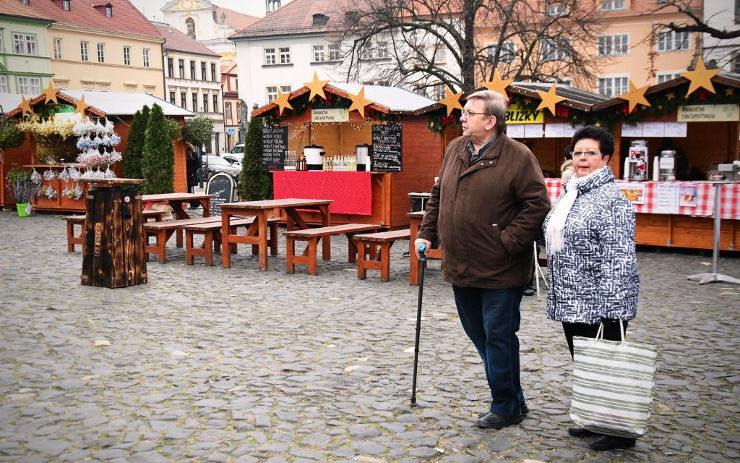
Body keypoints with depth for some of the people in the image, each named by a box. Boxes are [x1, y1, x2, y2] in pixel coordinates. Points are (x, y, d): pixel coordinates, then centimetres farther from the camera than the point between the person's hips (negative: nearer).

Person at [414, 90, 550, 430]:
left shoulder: (518, 157, -12)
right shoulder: (455, 150, 9)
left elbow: (537, 205, -15)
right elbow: (438, 195, 18)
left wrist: (508, 241, -18)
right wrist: (427, 233, 12)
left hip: (499, 271, -7)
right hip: (460, 266, 8)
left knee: (498, 337, 2)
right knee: (478, 335, 17)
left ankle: (505, 407, 20)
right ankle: (512, 399, 33)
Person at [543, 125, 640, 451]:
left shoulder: (611, 199, -14)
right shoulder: (568, 193, 13)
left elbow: (618, 259, -20)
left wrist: (610, 308, -23)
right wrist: (558, 296, 21)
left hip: (598, 305, -8)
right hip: (570, 302, 9)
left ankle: (619, 431, 17)